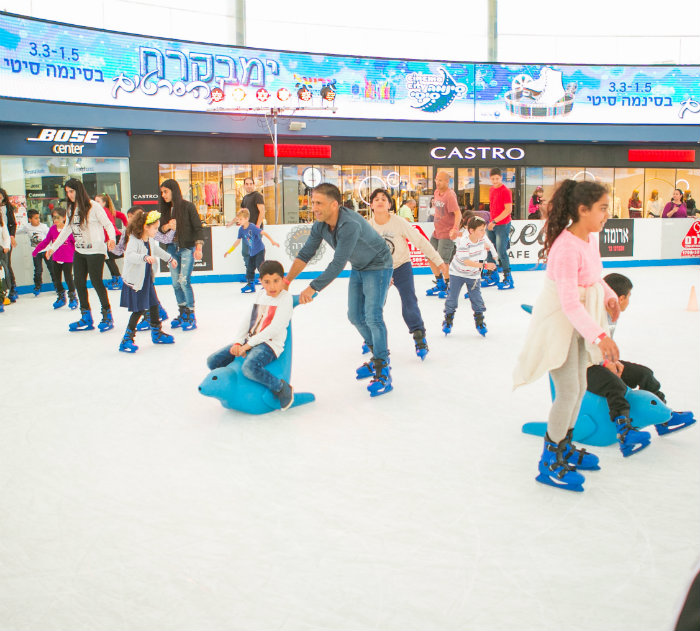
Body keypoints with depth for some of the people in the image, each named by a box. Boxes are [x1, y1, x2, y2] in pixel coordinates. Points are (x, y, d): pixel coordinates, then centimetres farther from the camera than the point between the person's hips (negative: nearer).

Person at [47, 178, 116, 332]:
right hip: (79, 251, 7)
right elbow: (67, 229, 18)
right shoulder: (71, 208, 10)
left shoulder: (93, 206, -10)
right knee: (79, 282, 6)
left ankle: (107, 315, 12)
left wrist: (111, 238, -29)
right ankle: (86, 318, 17)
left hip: (95, 250, -7)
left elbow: (108, 224, -10)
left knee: (96, 282, -4)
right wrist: (53, 247, 19)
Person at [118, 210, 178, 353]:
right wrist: (145, 257, -57)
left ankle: (157, 333, 33)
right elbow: (129, 255, -42)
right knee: (138, 310, -7)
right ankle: (126, 340, 2)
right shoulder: (134, 240, -22)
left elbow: (157, 250, 27)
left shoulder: (150, 240, 5)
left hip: (147, 280, 9)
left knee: (154, 305, 16)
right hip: (135, 282, -8)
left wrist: (169, 259, 40)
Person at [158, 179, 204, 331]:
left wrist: (198, 248, -19)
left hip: (187, 248, -6)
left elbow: (198, 227, -10)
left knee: (184, 281, -11)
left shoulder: (188, 206, -8)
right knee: (176, 283, 8)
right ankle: (182, 314, 21)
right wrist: (167, 226, -14)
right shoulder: (165, 209, 8)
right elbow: (161, 229, 9)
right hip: (172, 248, 6)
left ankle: (191, 316, -2)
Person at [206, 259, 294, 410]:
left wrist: (249, 344, -17)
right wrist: (238, 342, -3)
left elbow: (275, 328, -18)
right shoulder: (260, 295, 13)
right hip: (249, 341, 8)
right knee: (213, 361, 2)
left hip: (270, 344, -8)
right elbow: (247, 320, 12)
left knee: (249, 367, -37)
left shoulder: (286, 297, -9)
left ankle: (282, 388, -16)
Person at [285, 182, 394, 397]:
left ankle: (383, 372, -10)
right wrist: (287, 280, -8)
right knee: (355, 316, 11)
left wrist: (312, 288, -36)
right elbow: (305, 253, -2)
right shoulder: (320, 225, -10)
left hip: (378, 267, -9)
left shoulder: (350, 225, -36)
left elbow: (338, 264, -37)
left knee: (372, 317, -17)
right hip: (358, 269, 9)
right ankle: (378, 356, 30)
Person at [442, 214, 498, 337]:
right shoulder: (463, 242, -29)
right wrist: (484, 265, -36)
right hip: (458, 272, -4)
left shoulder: (483, 237, -12)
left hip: (474, 274, 4)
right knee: (453, 296, 2)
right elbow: (466, 261, -32)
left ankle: (479, 321, 16)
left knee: (476, 297, 2)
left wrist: (495, 255, 20)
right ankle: (448, 320, 18)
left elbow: (488, 244, 14)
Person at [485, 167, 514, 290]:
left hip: (502, 225, -8)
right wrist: (491, 221, 16)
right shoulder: (491, 189, 11)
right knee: (489, 250, 9)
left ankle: (508, 279, 1)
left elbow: (508, 210, -18)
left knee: (501, 252, -10)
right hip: (492, 224, 8)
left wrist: (494, 221, -20)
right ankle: (493, 276, 21)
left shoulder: (505, 191, -13)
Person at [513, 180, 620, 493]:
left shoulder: (591, 236, -1)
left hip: (580, 320, 9)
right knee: (568, 392, -7)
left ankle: (565, 446, 37)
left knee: (579, 387, 18)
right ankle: (550, 462, 9)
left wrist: (609, 295, 4)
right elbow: (570, 303, -33)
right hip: (559, 322, -9)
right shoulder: (566, 248, -30)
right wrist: (599, 335, -39)